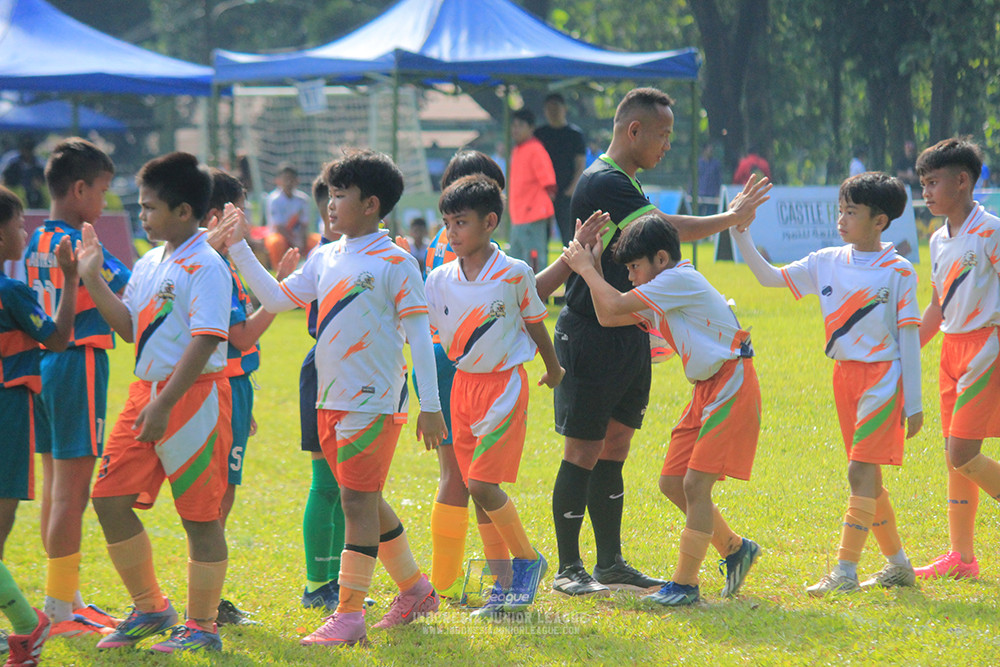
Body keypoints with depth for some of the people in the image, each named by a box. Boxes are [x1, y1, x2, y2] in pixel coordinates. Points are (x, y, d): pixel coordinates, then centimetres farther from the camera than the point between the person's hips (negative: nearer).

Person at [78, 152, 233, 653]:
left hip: (194, 397, -9)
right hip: (146, 389, 9)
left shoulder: (206, 267, -14)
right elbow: (130, 327, 21)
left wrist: (164, 405, -25)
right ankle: (149, 607, 19)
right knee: (110, 498, 5)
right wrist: (93, 280, 11)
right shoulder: (149, 264, 13)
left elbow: (205, 342, -21)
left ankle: (202, 627, 10)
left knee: (200, 514, 0)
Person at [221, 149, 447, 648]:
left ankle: (349, 615, -9)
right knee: (365, 501, 14)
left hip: (373, 401, -8)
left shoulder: (395, 262, -8)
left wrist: (430, 405, -11)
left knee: (358, 500, -9)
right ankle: (415, 590, 30)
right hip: (332, 400, 8)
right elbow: (276, 298, 13)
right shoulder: (325, 259, 12)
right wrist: (239, 249, 6)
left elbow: (419, 334, -8)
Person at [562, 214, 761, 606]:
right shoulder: (660, 299, 14)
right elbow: (607, 317, 17)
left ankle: (685, 584, -8)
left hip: (731, 388, -10)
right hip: (706, 390, 10)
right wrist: (594, 267, 11)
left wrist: (586, 269, -5)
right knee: (672, 483, 8)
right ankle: (734, 549, 24)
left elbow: (615, 305, -18)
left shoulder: (681, 280, -15)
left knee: (695, 485, -12)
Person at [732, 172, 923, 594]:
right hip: (845, 376, 6)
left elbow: (909, 338, -6)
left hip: (882, 379, -6)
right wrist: (739, 232, -4)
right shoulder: (827, 263, 6)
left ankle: (845, 571, -13)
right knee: (867, 477, 11)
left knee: (861, 470, -13)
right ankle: (898, 565, 22)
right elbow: (769, 277, 9)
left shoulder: (898, 272, -7)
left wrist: (913, 403, -7)